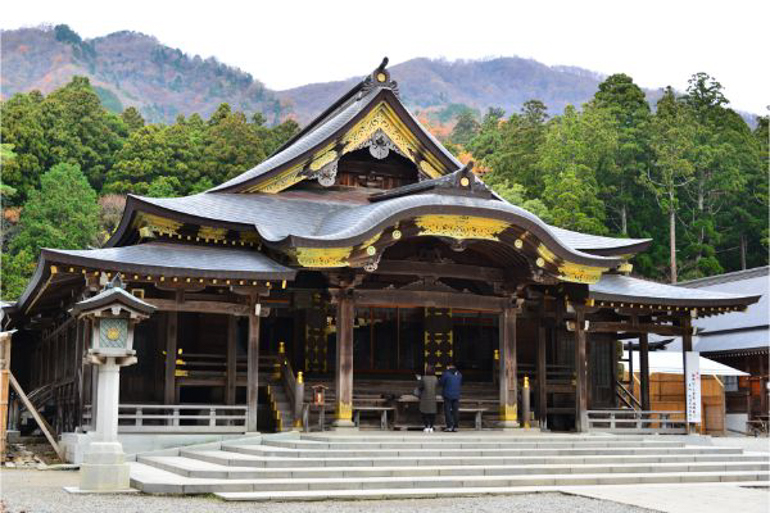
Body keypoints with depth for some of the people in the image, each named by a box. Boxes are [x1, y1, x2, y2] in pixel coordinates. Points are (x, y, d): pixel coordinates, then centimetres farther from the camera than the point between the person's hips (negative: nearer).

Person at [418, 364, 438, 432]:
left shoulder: (423, 378, -15)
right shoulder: (435, 378, -6)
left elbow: (419, 387, -7)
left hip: (424, 398, -2)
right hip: (432, 398, 2)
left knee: (425, 412, 8)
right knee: (432, 413, 10)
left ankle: (426, 427, 6)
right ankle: (431, 427, 9)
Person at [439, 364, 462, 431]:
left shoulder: (446, 373, -10)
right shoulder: (459, 374, 6)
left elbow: (441, 383, -6)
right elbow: (461, 383, 15)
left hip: (448, 395, -4)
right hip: (456, 395, 4)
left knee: (447, 410, 1)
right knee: (456, 410, 7)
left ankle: (449, 426, -6)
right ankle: (455, 427, 6)